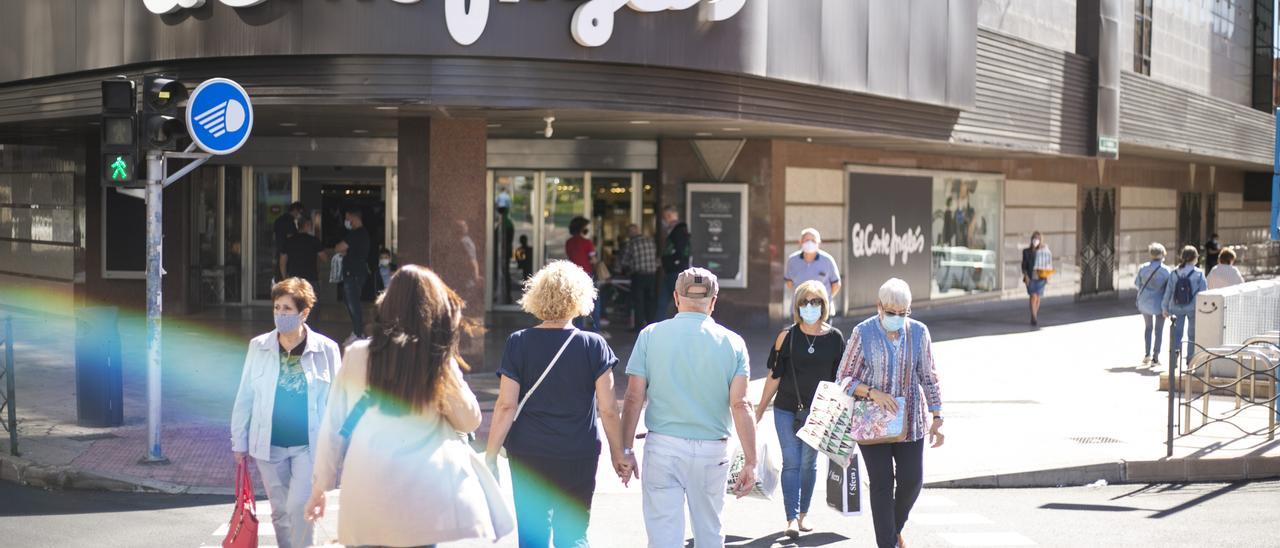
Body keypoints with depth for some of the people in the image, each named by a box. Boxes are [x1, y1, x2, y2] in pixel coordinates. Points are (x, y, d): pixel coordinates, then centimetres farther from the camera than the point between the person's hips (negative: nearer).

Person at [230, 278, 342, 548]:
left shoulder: (326, 350, -9)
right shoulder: (258, 347, -3)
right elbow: (245, 397, 3)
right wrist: (239, 441, 5)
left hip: (309, 445, -3)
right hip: (268, 444, 3)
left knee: (298, 507, -13)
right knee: (280, 511, 14)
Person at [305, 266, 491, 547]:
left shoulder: (357, 355, 1)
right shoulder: (439, 362, -3)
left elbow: (334, 426, 5)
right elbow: (470, 420, 8)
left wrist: (321, 483, 16)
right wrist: (448, 365, 7)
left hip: (365, 495, 2)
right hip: (420, 501, -2)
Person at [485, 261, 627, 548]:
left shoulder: (519, 343, -5)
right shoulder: (594, 346, -6)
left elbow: (506, 405, -7)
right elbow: (607, 410, -4)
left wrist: (490, 456, 0)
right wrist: (618, 453, 9)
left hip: (528, 458, 0)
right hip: (579, 459, 0)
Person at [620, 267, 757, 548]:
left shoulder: (650, 335, -1)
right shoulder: (732, 343, -1)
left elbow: (634, 399, -4)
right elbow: (740, 405, -6)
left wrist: (626, 451, 2)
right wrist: (750, 462, -4)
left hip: (663, 445, -1)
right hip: (712, 450, 1)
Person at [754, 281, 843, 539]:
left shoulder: (835, 338, -2)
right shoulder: (787, 336, -4)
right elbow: (774, 375, 0)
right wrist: (760, 409, 3)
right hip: (786, 409, -1)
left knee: (808, 463, 11)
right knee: (791, 463, -4)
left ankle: (802, 515, 24)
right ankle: (791, 519, -5)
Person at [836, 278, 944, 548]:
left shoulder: (919, 332, 0)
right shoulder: (863, 333, -7)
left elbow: (928, 377, 7)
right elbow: (844, 378, -3)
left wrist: (937, 418, 4)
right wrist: (873, 393, -19)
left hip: (909, 421, 3)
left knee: (912, 480, 2)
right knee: (881, 483, -3)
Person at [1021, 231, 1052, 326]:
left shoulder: (1043, 251, 4)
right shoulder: (1026, 252, 4)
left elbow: (1048, 265, 8)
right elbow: (1024, 265, 3)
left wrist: (1047, 276, 2)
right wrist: (1026, 276, -8)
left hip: (1040, 277, 1)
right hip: (1030, 277, -1)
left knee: (1038, 297, 6)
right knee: (1033, 296, -13)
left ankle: (1035, 317, 21)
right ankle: (1034, 318, -17)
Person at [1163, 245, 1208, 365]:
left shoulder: (1175, 273, -1)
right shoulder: (1198, 274, -8)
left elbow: (1168, 291, 1)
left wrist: (1165, 307, 10)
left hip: (1176, 308, 2)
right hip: (1193, 308, -2)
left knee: (1176, 334, 6)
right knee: (1192, 335, 12)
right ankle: (1190, 360, 17)